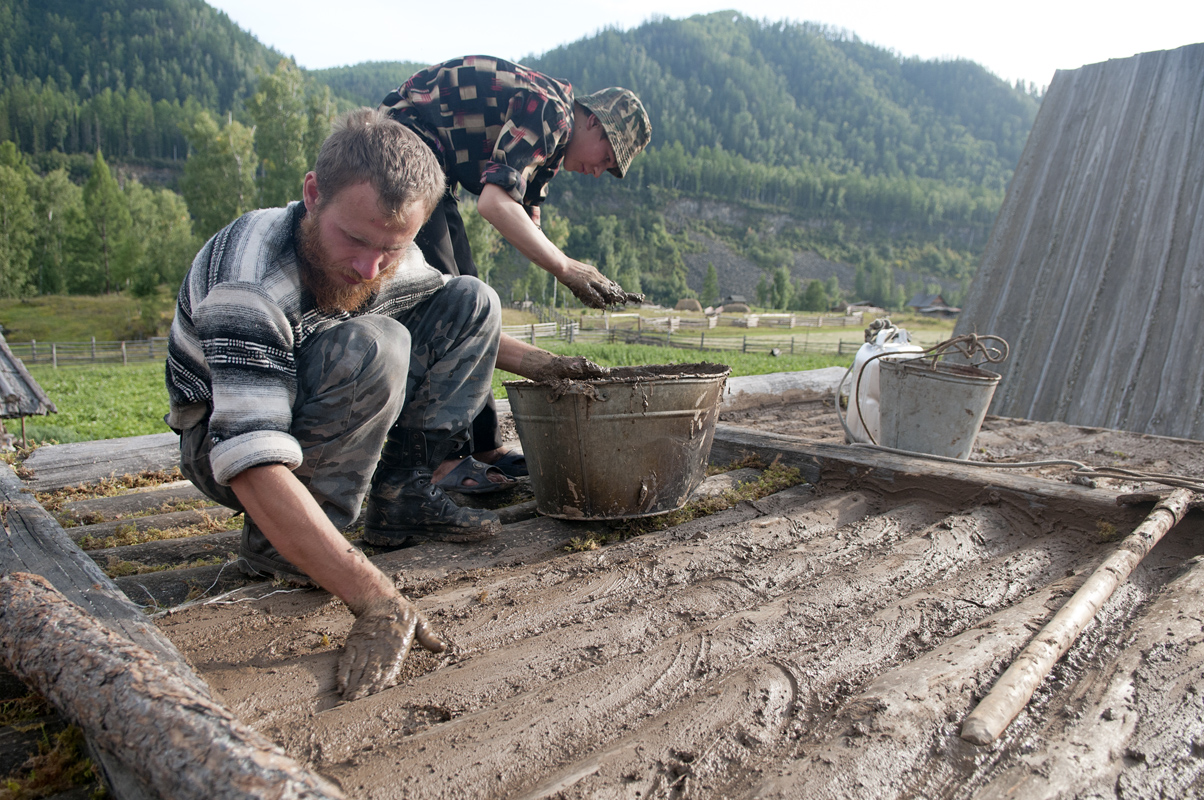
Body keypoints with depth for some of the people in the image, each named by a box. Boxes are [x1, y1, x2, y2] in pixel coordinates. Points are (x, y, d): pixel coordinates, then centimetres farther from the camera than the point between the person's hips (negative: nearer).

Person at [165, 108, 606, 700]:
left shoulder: (392, 259, -13)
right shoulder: (248, 284, -35)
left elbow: (458, 330, 10)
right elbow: (251, 462, -44)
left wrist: (538, 363, -3)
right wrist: (375, 602, -49)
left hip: (312, 414, 7)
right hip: (219, 446, -6)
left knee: (473, 302, -5)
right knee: (372, 349, -36)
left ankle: (402, 500, -7)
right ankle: (278, 546, -19)